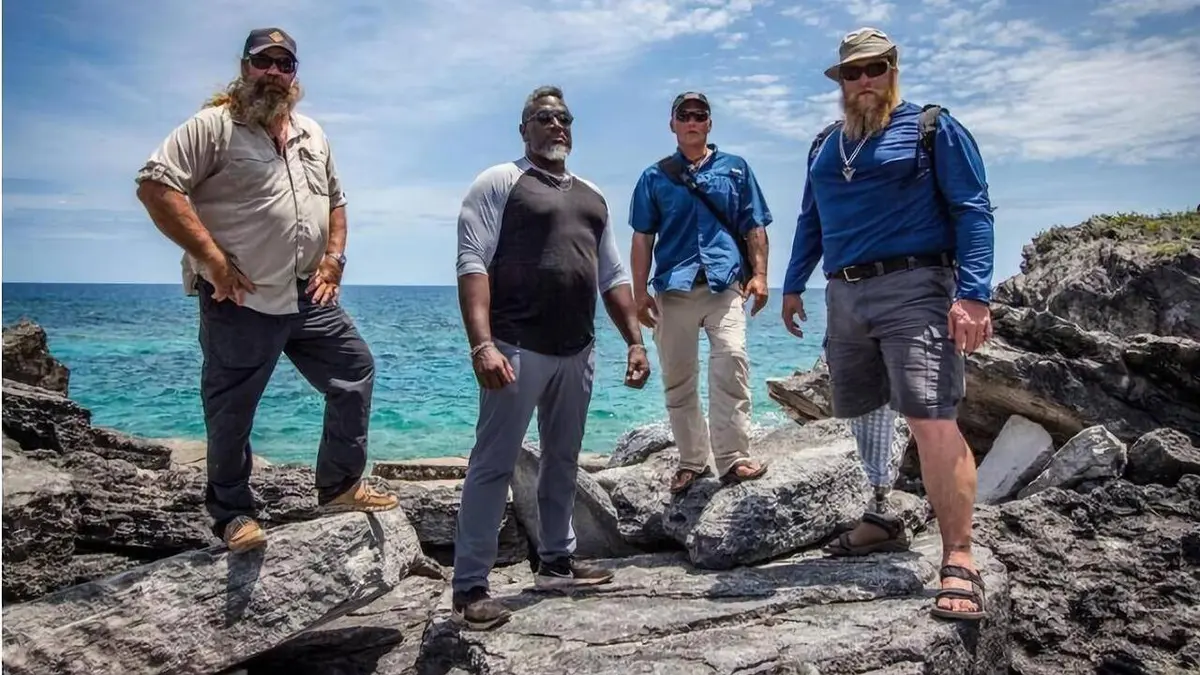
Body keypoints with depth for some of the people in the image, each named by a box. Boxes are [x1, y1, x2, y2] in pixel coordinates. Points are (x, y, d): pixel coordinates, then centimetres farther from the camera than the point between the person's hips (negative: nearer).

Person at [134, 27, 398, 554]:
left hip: (310, 297, 7)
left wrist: (334, 258, 7)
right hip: (241, 300, -6)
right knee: (232, 411, 2)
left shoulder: (312, 135, 15)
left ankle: (340, 486, 22)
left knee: (355, 372, 9)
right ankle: (233, 514, 19)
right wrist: (214, 260, -19)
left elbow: (335, 200, 23)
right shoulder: (213, 126, -6)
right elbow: (156, 185, -16)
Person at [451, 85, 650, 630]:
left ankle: (556, 561, 29)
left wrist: (635, 341, 11)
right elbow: (473, 263, -12)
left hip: (578, 352, 7)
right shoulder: (499, 183, 0)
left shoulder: (592, 196, 20)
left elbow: (613, 277, 20)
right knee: (494, 464, -3)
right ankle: (469, 587, 4)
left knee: (563, 460, 15)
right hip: (517, 348, -7)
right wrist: (482, 344, -24)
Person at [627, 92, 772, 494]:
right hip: (673, 287, 1)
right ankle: (692, 460, 14)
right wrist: (640, 292, 3)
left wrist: (759, 274, 1)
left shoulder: (736, 169, 15)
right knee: (677, 377, 2)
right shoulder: (655, 177, 14)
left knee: (731, 359, -20)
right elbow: (642, 237, 11)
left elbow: (754, 228, 13)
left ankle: (733, 457, -14)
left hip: (726, 283, -1)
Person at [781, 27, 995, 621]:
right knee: (861, 417, 11)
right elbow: (810, 221, 26)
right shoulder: (824, 145, 19)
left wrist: (973, 295, -17)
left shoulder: (933, 128, 2)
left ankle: (959, 561, -11)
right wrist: (793, 285, 21)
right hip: (844, 296, 6)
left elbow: (973, 211, -6)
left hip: (912, 289, -6)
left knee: (932, 420, -15)